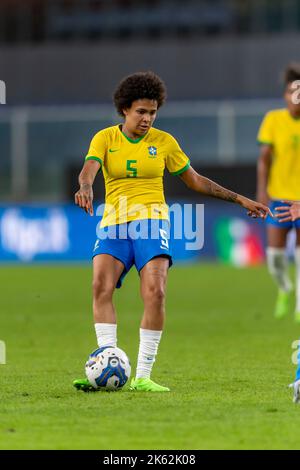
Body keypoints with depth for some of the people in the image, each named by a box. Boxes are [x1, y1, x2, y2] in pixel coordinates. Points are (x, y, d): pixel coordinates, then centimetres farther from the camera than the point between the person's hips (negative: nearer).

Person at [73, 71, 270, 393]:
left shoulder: (164, 142, 8)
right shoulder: (105, 139, 5)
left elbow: (195, 180, 16)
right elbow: (89, 169, -13)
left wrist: (239, 200, 14)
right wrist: (86, 187, -38)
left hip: (151, 221, 0)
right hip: (114, 222, 0)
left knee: (155, 292, -20)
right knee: (101, 286, -23)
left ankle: (143, 376, -15)